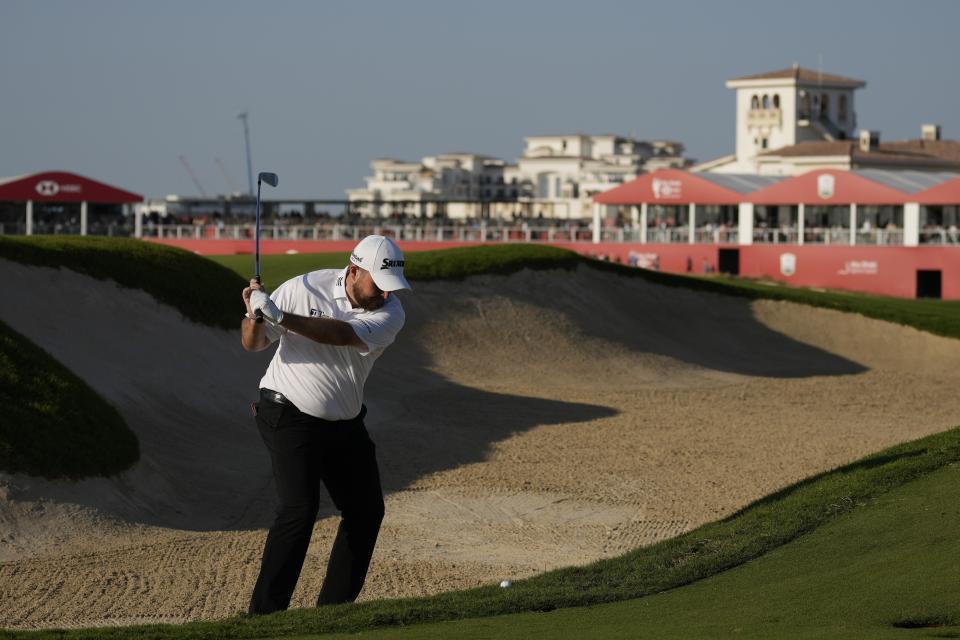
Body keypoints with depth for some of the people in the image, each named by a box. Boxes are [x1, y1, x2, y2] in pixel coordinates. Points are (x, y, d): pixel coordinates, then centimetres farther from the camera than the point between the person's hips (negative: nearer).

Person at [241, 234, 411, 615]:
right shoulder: (305, 289, -15)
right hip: (290, 416, -5)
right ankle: (264, 612, -15)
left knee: (367, 510, 7)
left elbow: (343, 335, -32)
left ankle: (335, 606, 20)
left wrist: (282, 317, -43)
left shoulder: (391, 313, -11)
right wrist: (254, 316, -32)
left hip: (344, 423, 5)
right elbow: (253, 344, -9)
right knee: (299, 508, -18)